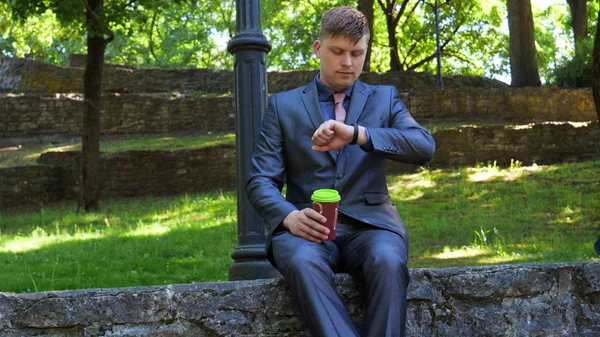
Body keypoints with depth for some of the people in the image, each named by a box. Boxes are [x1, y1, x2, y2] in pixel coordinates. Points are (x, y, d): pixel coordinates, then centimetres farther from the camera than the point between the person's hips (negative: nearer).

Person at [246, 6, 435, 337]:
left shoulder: (385, 98, 16)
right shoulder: (283, 105, 15)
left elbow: (424, 147, -3)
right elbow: (261, 180, 7)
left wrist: (356, 134, -20)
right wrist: (289, 216, -17)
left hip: (368, 222, 1)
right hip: (307, 225, 0)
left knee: (388, 261, -35)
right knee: (303, 262, -36)